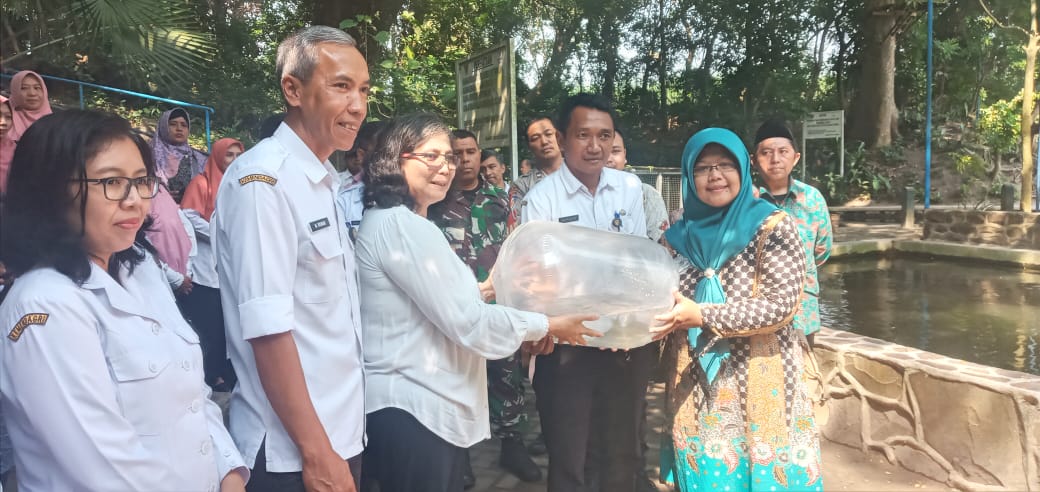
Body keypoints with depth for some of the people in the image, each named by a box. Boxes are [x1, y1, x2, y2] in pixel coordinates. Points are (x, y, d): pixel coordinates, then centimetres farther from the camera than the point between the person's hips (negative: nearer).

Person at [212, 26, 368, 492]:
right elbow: (267, 329, -23)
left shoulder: (323, 180, 10)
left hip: (341, 432, 8)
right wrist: (316, 453, -21)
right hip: (292, 452, -8)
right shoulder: (263, 179, -18)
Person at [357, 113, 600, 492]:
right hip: (414, 410, -10)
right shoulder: (401, 225, -19)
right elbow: (465, 321, -21)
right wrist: (550, 325, -11)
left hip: (423, 401, 10)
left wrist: (486, 289, 8)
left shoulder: (390, 220, 15)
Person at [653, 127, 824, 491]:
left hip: (759, 383, -3)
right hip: (696, 386, 4)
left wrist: (702, 316, -21)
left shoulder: (771, 226, -7)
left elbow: (781, 304, -15)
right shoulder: (680, 235, 5)